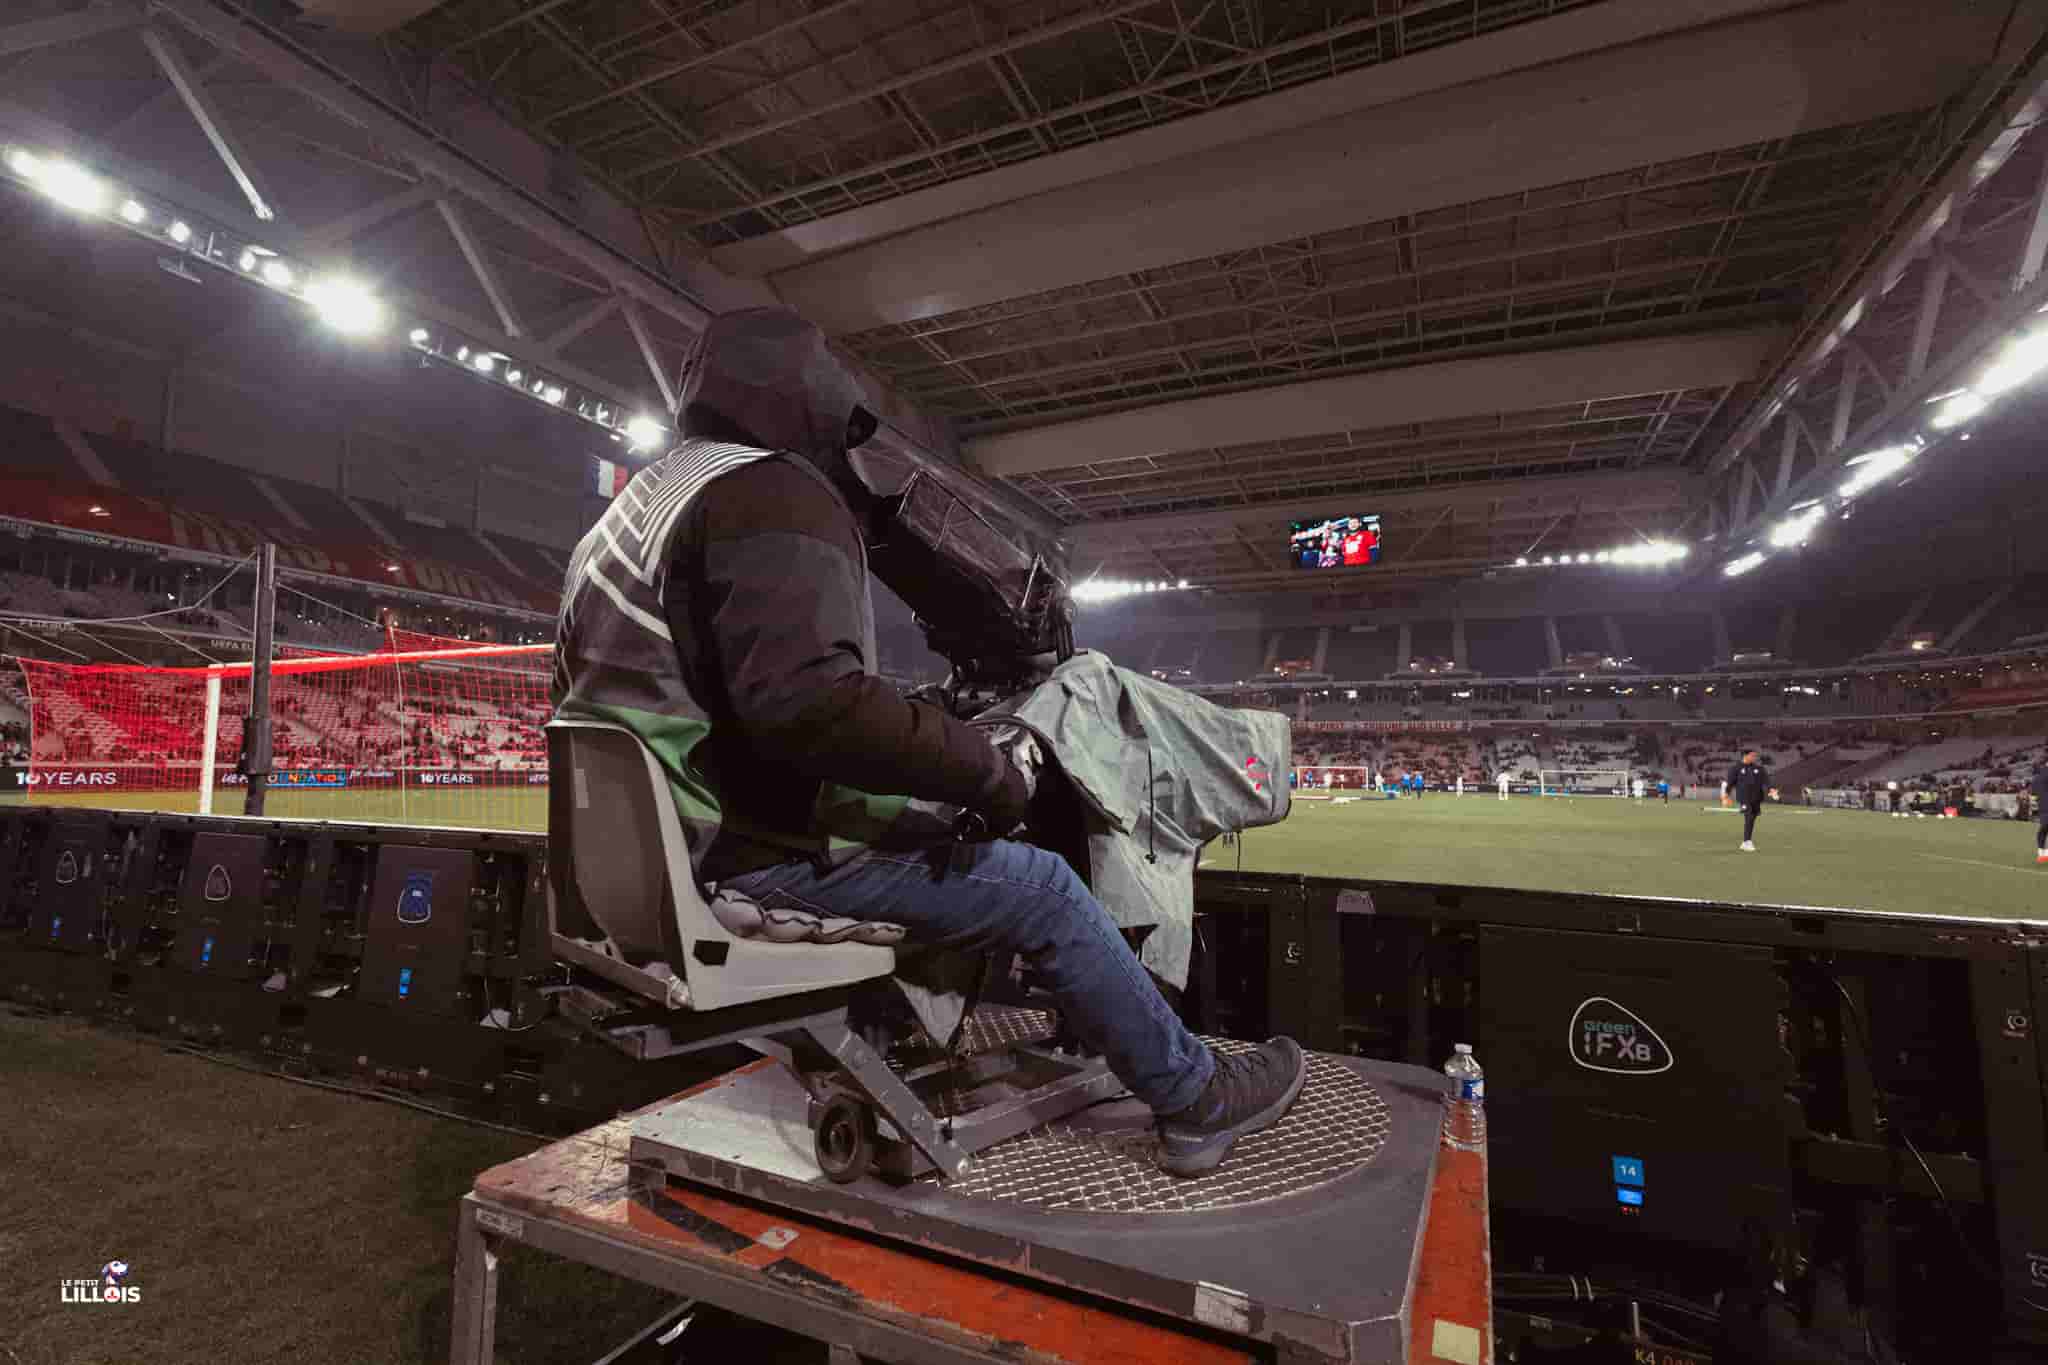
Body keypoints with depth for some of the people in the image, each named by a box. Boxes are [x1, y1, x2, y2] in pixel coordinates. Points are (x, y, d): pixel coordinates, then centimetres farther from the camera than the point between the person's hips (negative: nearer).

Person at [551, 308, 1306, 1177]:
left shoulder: (632, 508, 19)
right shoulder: (776, 494, -15)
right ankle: (1196, 1099, 13)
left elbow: (575, 685, 24)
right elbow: (807, 697, -32)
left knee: (930, 820, 26)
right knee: (1044, 891, -4)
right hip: (758, 854, -10)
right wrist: (982, 768, -21)